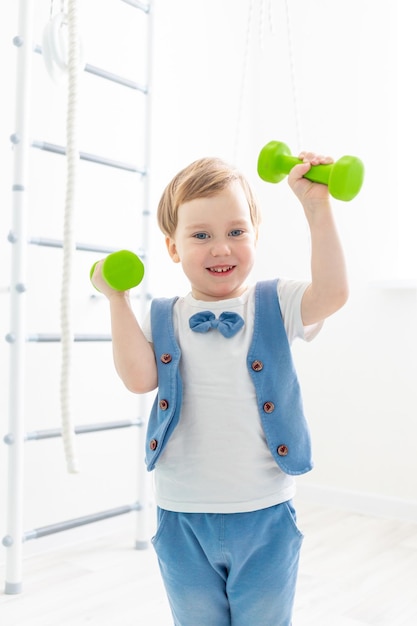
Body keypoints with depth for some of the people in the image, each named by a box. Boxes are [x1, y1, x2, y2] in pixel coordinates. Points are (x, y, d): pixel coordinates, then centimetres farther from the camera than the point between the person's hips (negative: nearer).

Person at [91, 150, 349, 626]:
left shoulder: (275, 304, -3)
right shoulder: (161, 319, 1)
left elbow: (332, 292, -21)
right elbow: (139, 378, -15)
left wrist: (317, 206, -24)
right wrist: (117, 299, -12)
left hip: (265, 516, -1)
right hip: (183, 519, 2)